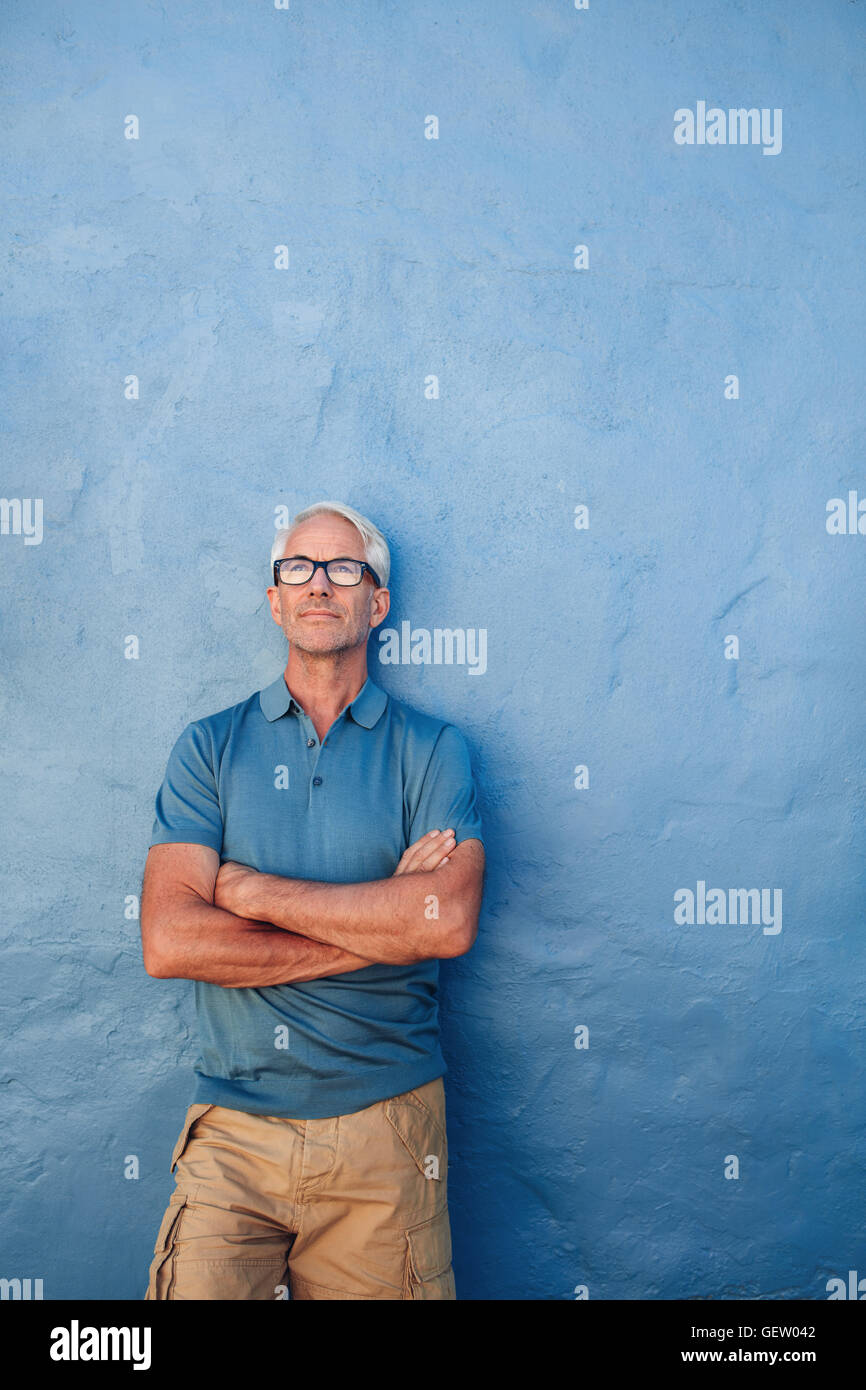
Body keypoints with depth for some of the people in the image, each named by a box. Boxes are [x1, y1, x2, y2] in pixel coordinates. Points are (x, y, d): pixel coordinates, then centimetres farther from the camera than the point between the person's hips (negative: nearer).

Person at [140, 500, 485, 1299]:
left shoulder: (433, 751, 1)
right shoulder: (210, 747, 4)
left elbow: (450, 922, -15)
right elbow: (169, 943, -10)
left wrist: (256, 892, -12)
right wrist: (384, 920, -12)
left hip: (386, 1126, 0)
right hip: (232, 1129, 1)